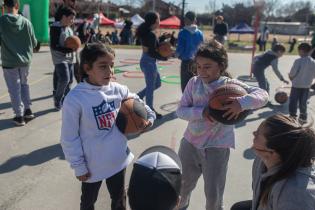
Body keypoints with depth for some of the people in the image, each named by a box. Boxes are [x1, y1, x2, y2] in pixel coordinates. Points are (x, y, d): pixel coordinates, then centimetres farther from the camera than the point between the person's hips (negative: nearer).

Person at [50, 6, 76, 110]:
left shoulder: (69, 29, 9)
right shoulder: (56, 28, -13)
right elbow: (54, 46, -19)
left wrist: (74, 47, 2)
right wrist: (69, 50, -25)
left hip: (69, 59, 8)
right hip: (60, 59, -8)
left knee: (69, 80, 10)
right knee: (64, 79, -14)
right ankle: (57, 100, 5)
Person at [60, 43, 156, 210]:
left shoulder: (118, 90, -9)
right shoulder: (75, 98, -23)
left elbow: (136, 102, 12)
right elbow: (69, 138, -15)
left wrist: (150, 116, -3)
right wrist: (78, 166, -11)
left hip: (118, 160, 4)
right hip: (92, 165, -3)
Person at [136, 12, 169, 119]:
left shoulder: (145, 32, 8)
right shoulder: (151, 35, -21)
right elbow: (152, 53, -22)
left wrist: (162, 39, 5)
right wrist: (165, 57, -14)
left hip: (146, 61, 10)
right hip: (149, 62, -10)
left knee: (157, 83, 22)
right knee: (151, 87, 3)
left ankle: (138, 96, 27)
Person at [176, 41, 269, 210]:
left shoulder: (230, 85, -11)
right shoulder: (194, 82, -4)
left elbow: (263, 95, -19)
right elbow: (180, 111, -7)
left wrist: (242, 103, -38)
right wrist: (202, 112, -25)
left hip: (217, 147, -3)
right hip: (190, 143, 3)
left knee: (213, 194, 10)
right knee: (182, 185, 22)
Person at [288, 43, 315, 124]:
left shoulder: (298, 61, -18)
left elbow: (292, 73, -16)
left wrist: (291, 77, 5)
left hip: (297, 85, -5)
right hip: (307, 86, 5)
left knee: (293, 102, 8)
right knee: (303, 102, 16)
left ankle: (292, 116, 12)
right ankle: (303, 117, 23)